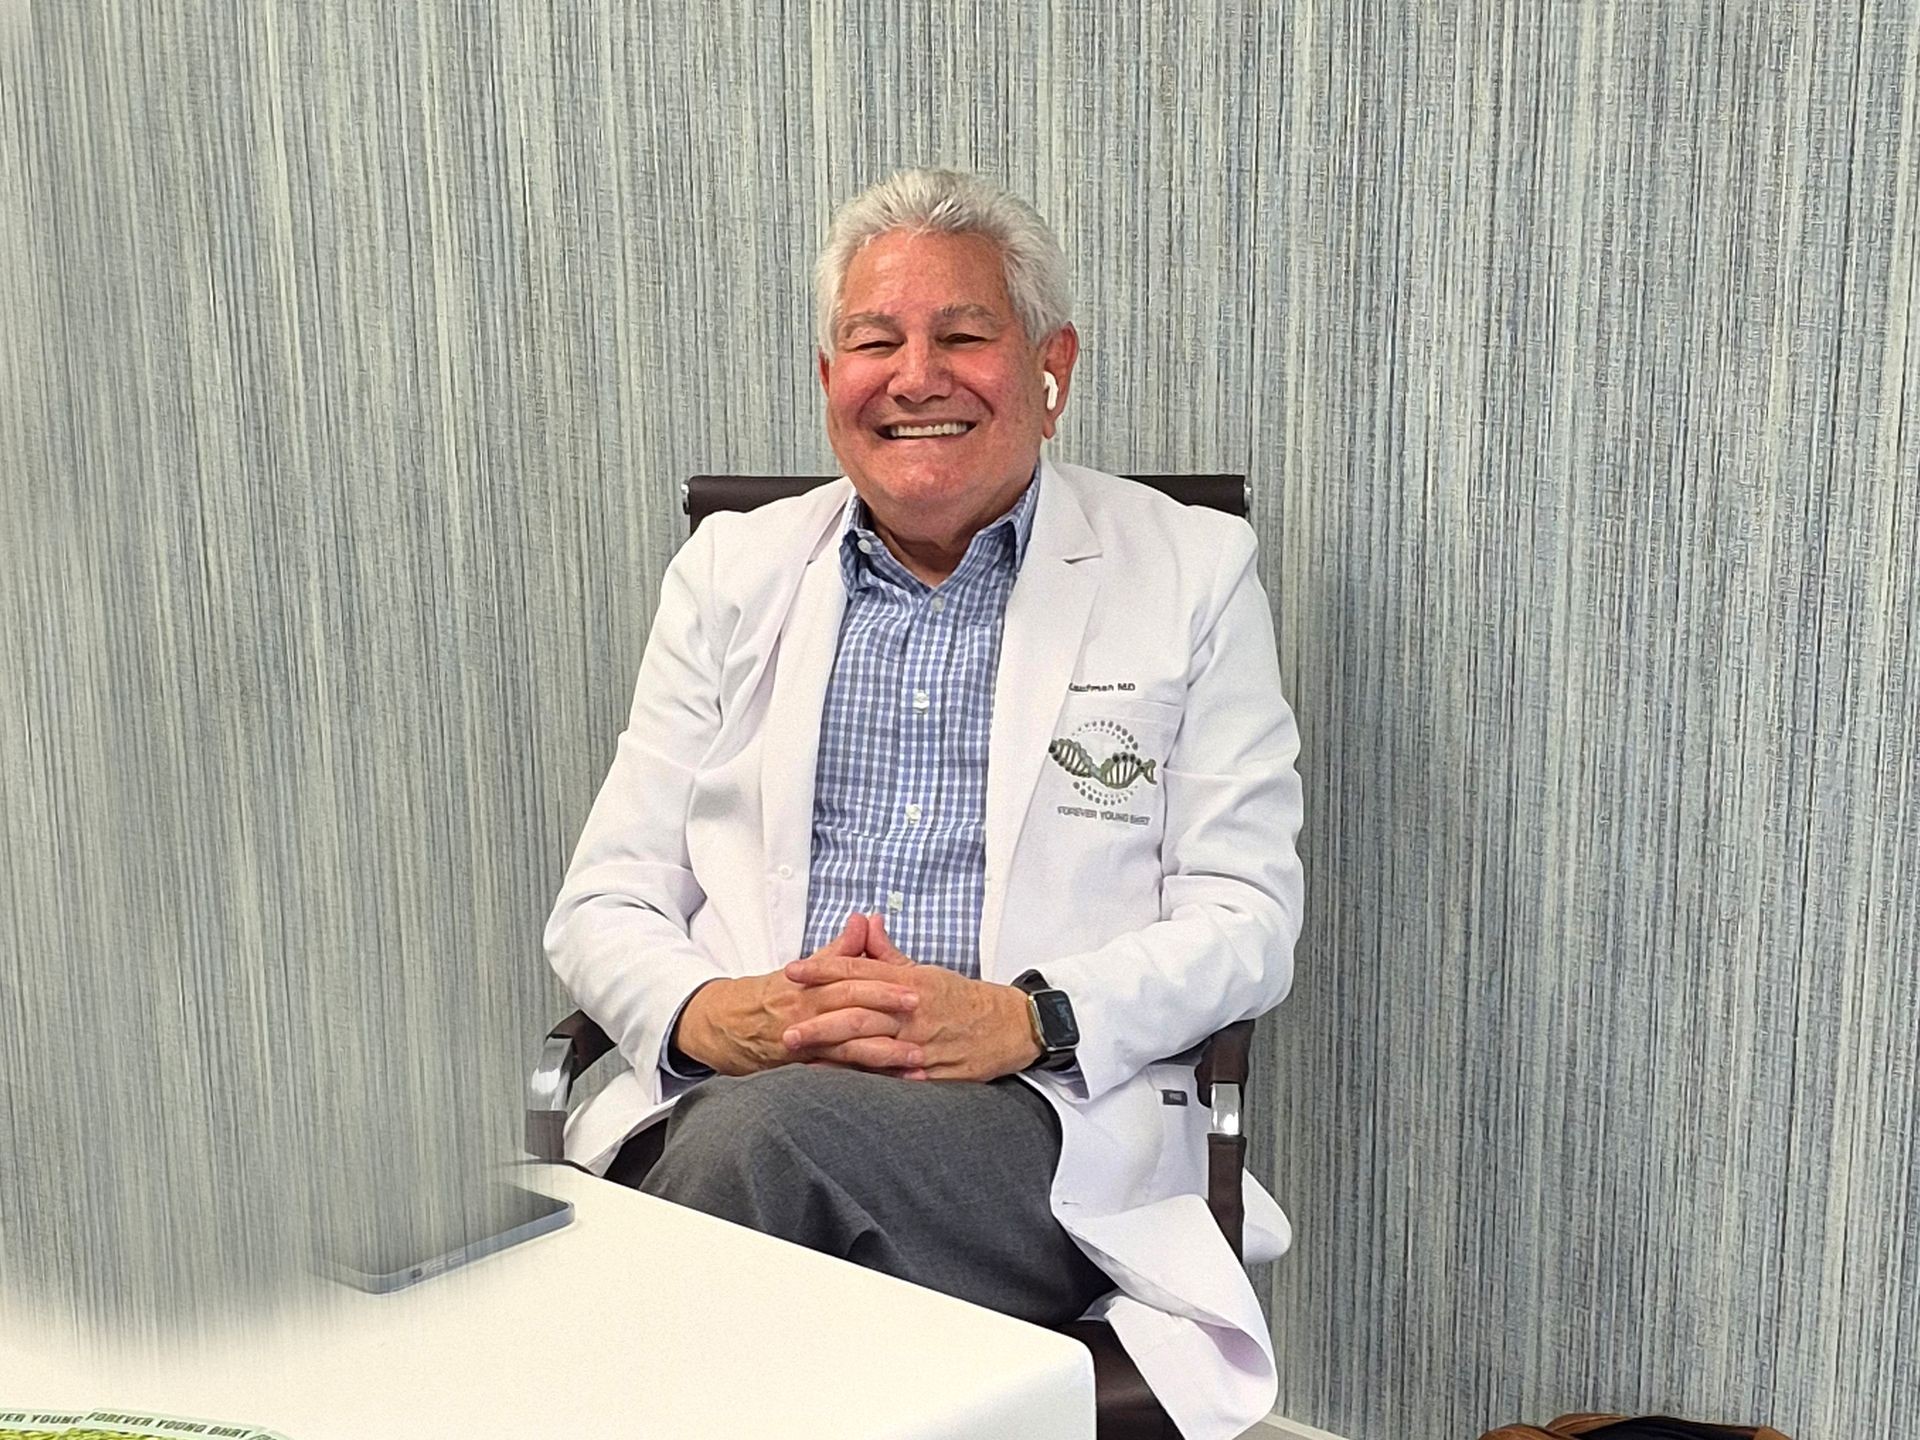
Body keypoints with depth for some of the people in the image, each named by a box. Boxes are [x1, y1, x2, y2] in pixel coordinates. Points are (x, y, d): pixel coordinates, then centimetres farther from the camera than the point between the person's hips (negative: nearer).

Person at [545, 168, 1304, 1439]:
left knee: (761, 1128, -33)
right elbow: (603, 906, 12)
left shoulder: (1192, 573, 9)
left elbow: (1247, 917, 4)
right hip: (734, 1095, 2)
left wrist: (1023, 1018, -15)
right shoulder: (730, 573, 16)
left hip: (1047, 1123, -2)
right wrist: (708, 1012, -12)